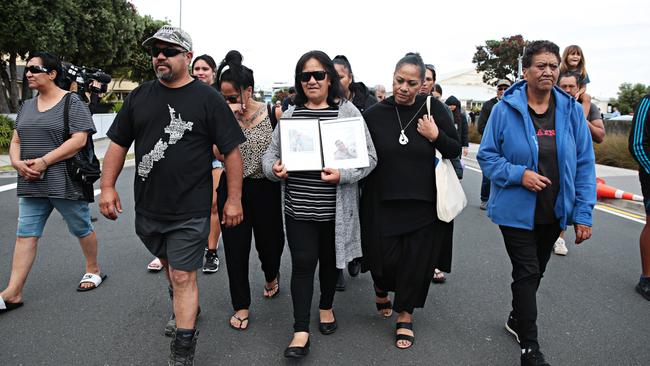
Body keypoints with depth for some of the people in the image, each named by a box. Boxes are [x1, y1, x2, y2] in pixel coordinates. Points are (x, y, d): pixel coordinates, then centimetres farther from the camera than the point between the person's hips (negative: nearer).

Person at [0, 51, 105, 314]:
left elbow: (79, 140, -17)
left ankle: (94, 271, 29)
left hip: (65, 182, -6)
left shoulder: (72, 102, -8)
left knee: (81, 228, 9)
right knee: (25, 234, 4)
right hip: (32, 184, 7)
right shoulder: (27, 106, 14)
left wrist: (44, 161, -20)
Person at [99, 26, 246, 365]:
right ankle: (186, 307, 49)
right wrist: (108, 186, 2)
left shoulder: (208, 98, -7)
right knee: (169, 264, 23)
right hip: (148, 209, 5)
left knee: (183, 277, -2)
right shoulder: (139, 96, 6)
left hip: (190, 212, -5)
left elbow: (231, 151, -7)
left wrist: (234, 198, -10)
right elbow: (118, 143, 10)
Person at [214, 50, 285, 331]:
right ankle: (241, 306, 21)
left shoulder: (270, 114, -7)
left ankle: (271, 276, 49)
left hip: (265, 189, -1)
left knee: (269, 241, 13)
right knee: (235, 248, 5)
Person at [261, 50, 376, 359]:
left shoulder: (348, 112, -2)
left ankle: (326, 307, 41)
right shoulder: (290, 114, 6)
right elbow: (271, 152, 11)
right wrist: (273, 167, -11)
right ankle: (301, 330, 9)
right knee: (302, 263, 0)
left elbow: (368, 156, -4)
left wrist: (343, 175, -20)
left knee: (330, 259, 17)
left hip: (335, 207, 0)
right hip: (298, 206, 1)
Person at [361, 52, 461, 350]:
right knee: (386, 259, 5)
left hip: (423, 203, 1)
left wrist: (435, 136, -14)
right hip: (383, 203, 0)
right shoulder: (375, 113, -3)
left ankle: (405, 315, 29)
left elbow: (456, 151, 2)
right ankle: (381, 288, 42)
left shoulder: (433, 108, -2)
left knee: (417, 262, 7)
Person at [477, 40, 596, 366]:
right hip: (516, 210, -4)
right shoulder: (505, 110, -10)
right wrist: (519, 174, -22)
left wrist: (583, 214, -5)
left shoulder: (571, 110, -2)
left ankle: (517, 319, 44)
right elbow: (486, 156, -5)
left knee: (534, 271, 20)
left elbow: (584, 165, -1)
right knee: (527, 273, -3)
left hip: (554, 213, 4)